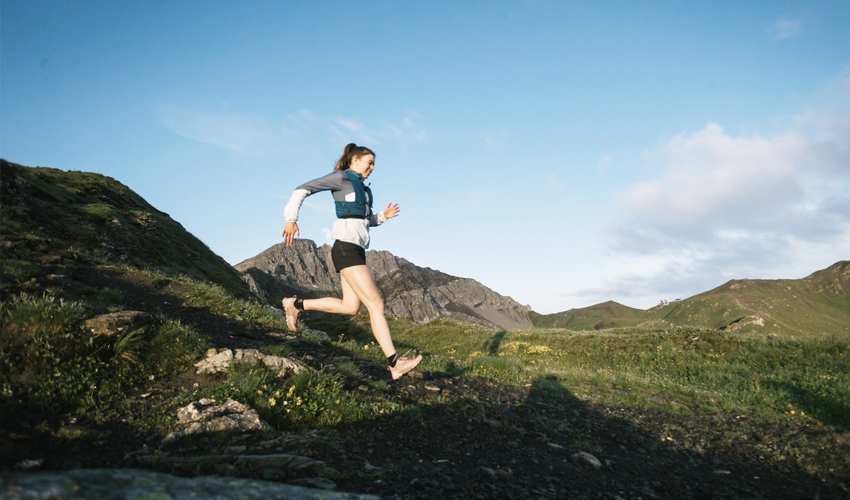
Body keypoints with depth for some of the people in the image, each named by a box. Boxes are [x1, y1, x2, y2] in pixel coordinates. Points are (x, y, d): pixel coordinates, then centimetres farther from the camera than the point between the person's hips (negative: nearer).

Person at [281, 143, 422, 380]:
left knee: (350, 307, 11)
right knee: (376, 303, -11)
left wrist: (384, 216, 12)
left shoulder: (361, 187, 22)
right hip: (346, 248, -10)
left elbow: (367, 220, 32)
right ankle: (394, 362, -8)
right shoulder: (341, 177, -1)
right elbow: (302, 190, -5)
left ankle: (296, 304, 21)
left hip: (355, 250, 10)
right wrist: (291, 219, -16)